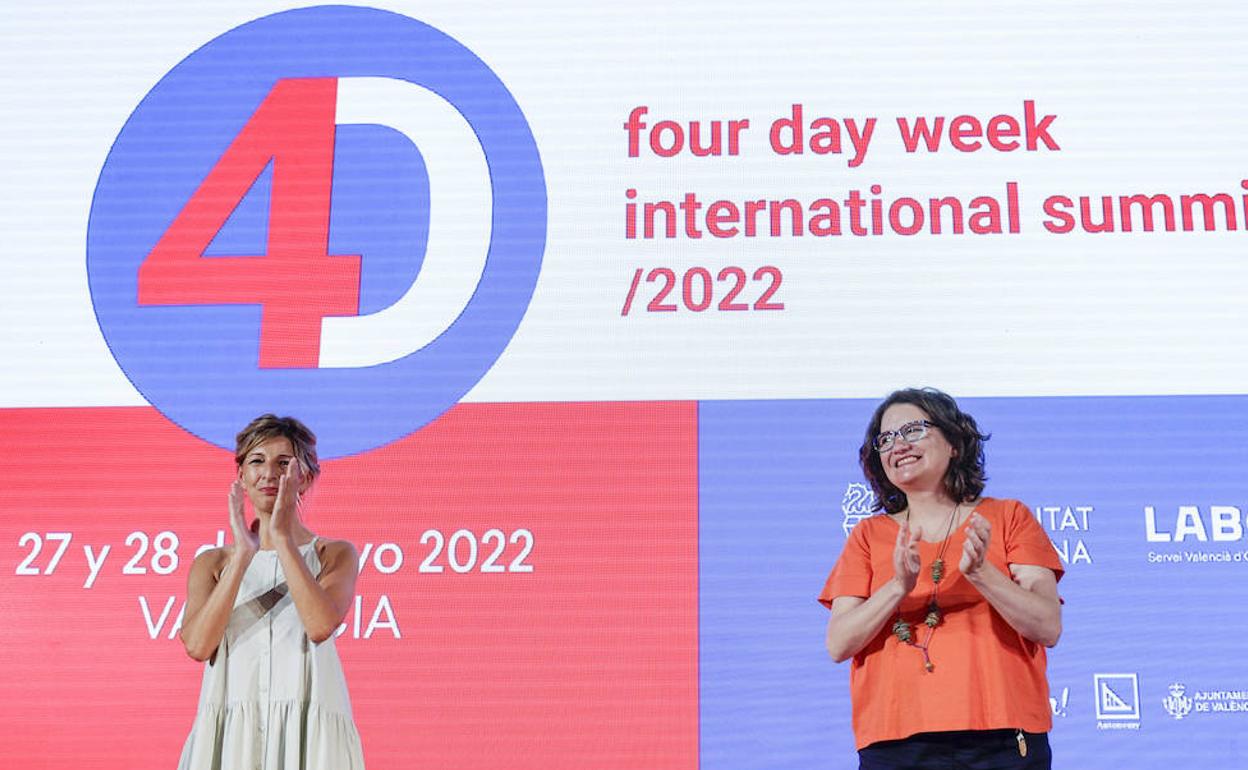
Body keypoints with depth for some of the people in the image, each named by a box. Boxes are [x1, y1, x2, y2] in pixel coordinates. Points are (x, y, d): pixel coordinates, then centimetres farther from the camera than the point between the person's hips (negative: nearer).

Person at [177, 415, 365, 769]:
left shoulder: (336, 554, 5)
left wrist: (283, 538, -11)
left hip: (308, 728, -1)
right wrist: (243, 554, -11)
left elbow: (320, 626, -14)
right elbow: (197, 645, -7)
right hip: (231, 727, 1)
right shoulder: (213, 562, 9)